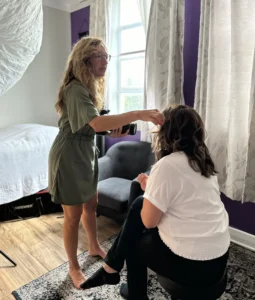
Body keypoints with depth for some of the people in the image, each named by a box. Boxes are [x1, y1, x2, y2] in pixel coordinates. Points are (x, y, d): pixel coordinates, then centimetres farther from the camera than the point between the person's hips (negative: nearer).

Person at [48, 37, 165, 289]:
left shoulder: (91, 86, 9)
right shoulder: (76, 89, -22)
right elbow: (97, 123, -39)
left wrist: (112, 130, -4)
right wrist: (139, 114, -45)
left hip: (86, 153, 9)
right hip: (69, 157, -9)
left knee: (91, 204, 21)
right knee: (73, 215, 5)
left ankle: (94, 247, 45)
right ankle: (73, 267, 27)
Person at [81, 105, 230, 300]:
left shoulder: (166, 166, -22)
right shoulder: (203, 162, 5)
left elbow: (148, 221, -14)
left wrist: (149, 189, 3)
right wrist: (152, 188, 8)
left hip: (191, 264, -7)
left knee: (134, 243, 17)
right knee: (139, 204, 9)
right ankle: (111, 267, 23)